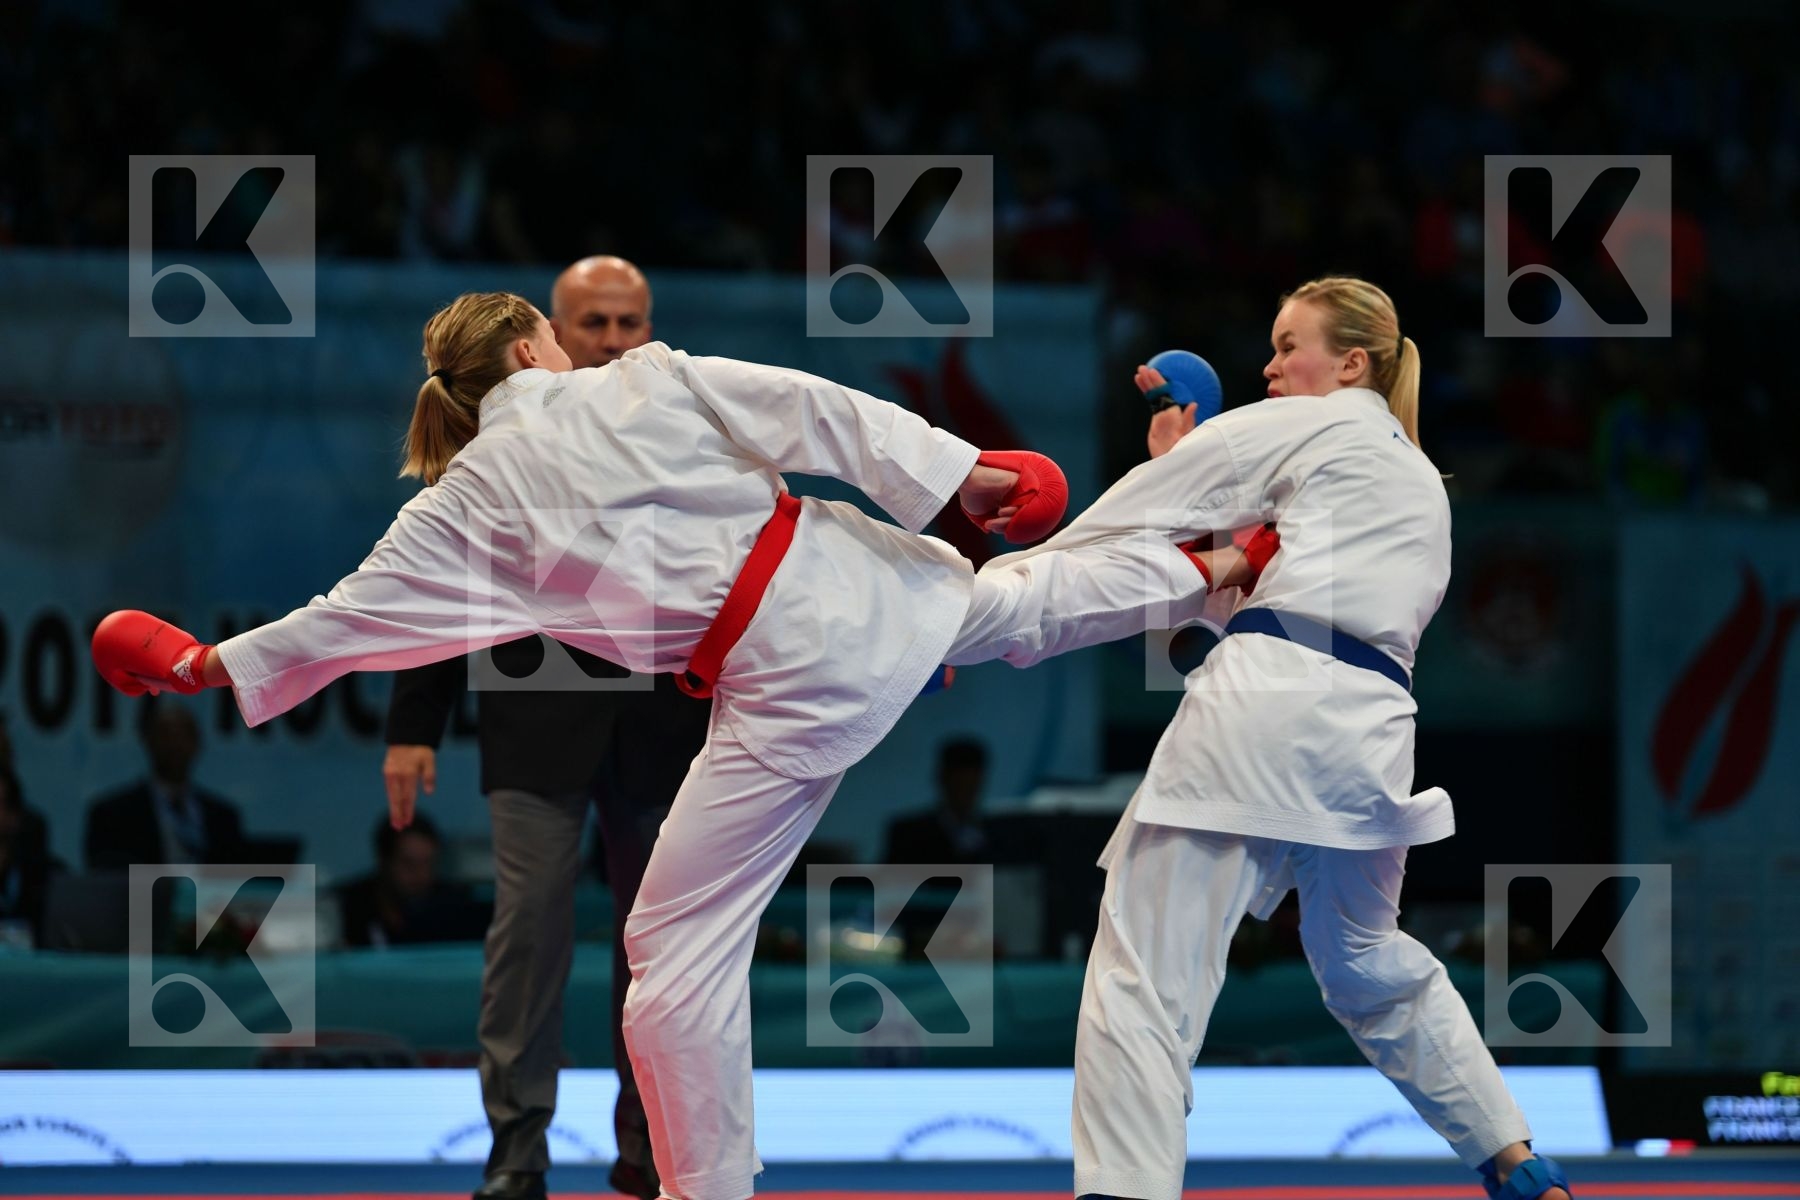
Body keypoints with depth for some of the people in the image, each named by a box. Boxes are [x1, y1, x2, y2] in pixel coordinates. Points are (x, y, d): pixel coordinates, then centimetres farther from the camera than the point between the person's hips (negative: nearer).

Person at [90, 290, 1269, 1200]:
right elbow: (812, 410, -1)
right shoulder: (647, 382, 3)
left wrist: (211, 664, 17)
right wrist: (954, 468, 5)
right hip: (869, 587, 4)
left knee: (682, 948, 5)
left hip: (787, 683, -4)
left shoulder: (466, 507, 0)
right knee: (1013, 604, 36)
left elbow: (351, 617, 5)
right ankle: (1216, 567, 54)